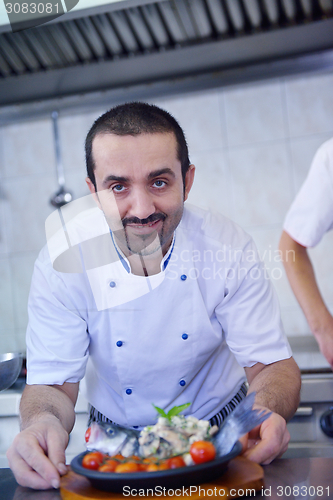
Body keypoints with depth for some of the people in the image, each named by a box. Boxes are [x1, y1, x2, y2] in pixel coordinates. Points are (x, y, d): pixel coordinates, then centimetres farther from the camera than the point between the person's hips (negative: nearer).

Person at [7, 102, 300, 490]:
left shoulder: (229, 248, -18)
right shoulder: (62, 262, -19)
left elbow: (272, 364, -14)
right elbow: (53, 382, -15)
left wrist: (265, 411, -37)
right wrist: (43, 424, -38)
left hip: (219, 432, 0)